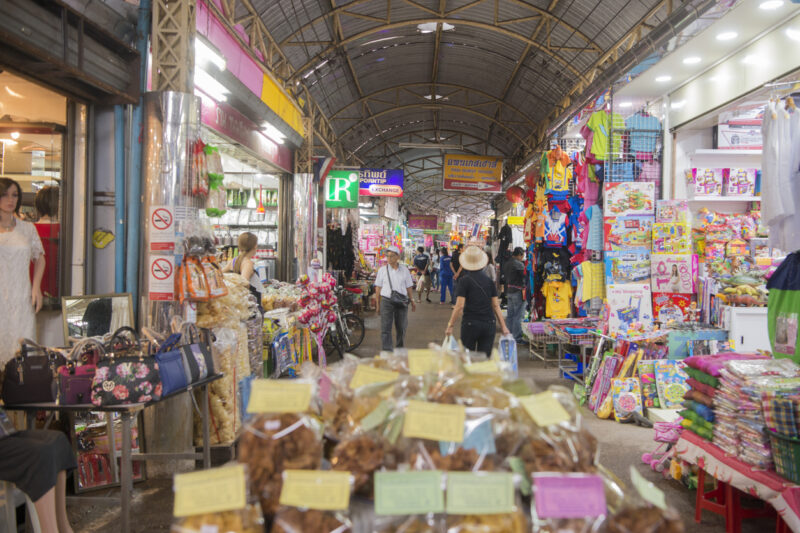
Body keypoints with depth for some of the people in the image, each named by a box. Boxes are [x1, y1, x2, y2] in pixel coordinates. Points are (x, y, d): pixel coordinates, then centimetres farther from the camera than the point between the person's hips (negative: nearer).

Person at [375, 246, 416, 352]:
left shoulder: (404, 270, 6)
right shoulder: (382, 270, 3)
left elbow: (409, 287, 10)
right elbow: (378, 288, 5)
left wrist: (412, 300, 3)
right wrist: (378, 305, 3)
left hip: (401, 302, 2)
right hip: (386, 301, -1)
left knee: (401, 328, 10)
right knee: (385, 329, -7)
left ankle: (399, 349, 30)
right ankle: (386, 352, -7)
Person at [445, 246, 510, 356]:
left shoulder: (465, 280, -6)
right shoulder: (489, 280, 6)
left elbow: (459, 306, -12)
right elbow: (496, 305, 7)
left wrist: (450, 325, -7)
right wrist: (503, 326, 10)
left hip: (470, 324, -3)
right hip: (489, 324, 3)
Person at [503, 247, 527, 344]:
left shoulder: (507, 264, 11)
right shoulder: (519, 264, -15)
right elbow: (524, 278, -15)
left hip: (509, 291, 8)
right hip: (517, 292, -8)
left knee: (510, 314, 14)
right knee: (518, 315, -4)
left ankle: (510, 335, 21)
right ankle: (517, 337, -2)